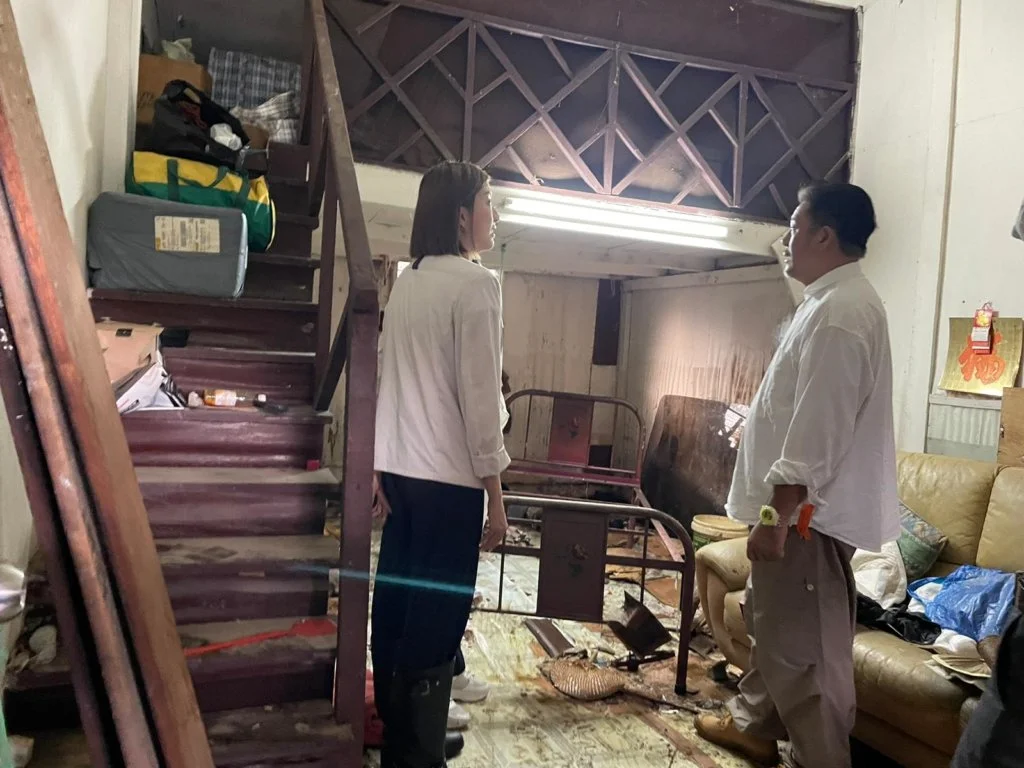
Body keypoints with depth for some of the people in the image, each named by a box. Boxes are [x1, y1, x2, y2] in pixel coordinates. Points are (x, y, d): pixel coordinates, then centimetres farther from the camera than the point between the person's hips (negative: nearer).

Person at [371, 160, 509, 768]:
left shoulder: (407, 282, 10)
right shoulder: (476, 284, -12)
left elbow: (388, 380, 13)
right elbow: (480, 397, -16)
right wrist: (496, 496, -11)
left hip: (401, 468, 8)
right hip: (449, 477, -8)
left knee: (395, 604, 16)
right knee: (436, 616, 2)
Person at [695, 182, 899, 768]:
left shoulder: (839, 310, -20)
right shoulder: (838, 301, 15)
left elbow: (820, 427, -26)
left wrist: (777, 512, -25)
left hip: (809, 511, -11)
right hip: (803, 506, 11)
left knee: (805, 648, -2)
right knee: (772, 625, 23)